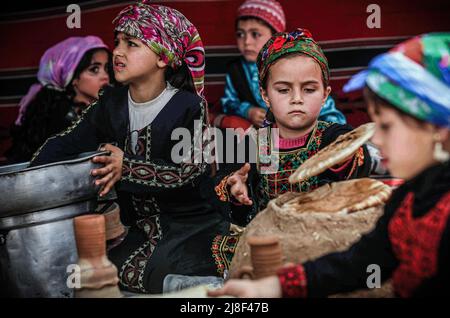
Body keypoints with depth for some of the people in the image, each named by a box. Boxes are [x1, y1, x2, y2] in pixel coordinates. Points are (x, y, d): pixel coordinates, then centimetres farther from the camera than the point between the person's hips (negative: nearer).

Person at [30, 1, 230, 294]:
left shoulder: (188, 106, -14)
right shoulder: (111, 104, 3)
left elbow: (188, 174, -19)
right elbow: (68, 143, 6)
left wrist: (127, 169, -29)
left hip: (192, 223, -5)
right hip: (142, 229, 5)